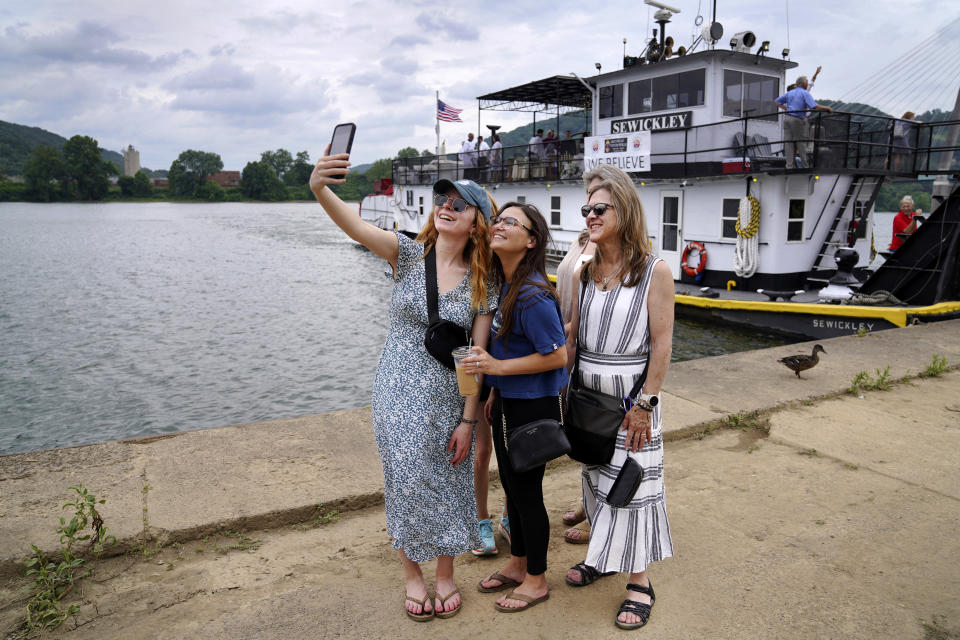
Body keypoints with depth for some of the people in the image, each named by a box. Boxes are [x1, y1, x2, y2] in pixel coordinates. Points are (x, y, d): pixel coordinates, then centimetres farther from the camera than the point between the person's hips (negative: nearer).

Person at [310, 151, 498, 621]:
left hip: (449, 399, 1)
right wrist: (319, 189, -44)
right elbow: (355, 226, -24)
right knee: (407, 482, 8)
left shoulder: (482, 285, -4)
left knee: (447, 484, 13)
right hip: (399, 397, -1)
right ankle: (412, 575, 33)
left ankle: (446, 575, 37)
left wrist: (467, 420, -7)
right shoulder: (409, 254, -6)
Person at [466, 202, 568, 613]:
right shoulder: (503, 285, 5)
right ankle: (517, 565, 41)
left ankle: (536, 581, 27)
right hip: (508, 403, 9)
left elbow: (556, 355, -23)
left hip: (533, 408, -9)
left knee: (527, 491, 6)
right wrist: (496, 391, 15)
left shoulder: (532, 294, -24)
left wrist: (497, 367, -23)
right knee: (511, 486, 21)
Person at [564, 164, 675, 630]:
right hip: (588, 391, 5)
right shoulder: (586, 271, 5)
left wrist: (645, 404, -14)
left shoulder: (655, 271, -11)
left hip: (630, 393, -5)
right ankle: (603, 556, 36)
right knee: (595, 477, 16)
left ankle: (639, 579, 18)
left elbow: (662, 344, -12)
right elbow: (573, 333, 9)